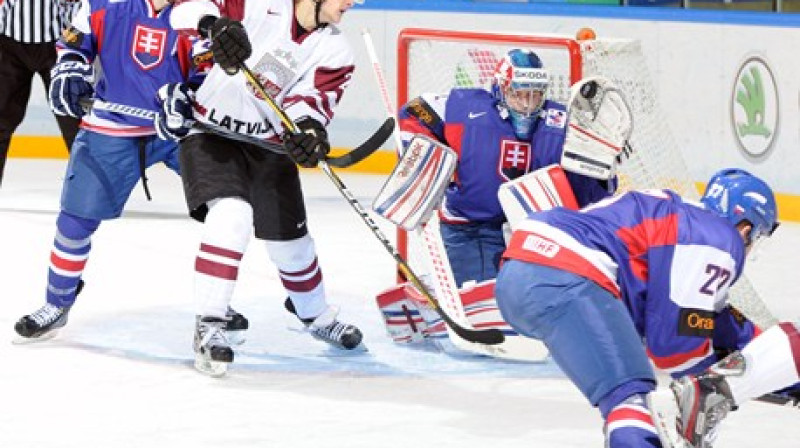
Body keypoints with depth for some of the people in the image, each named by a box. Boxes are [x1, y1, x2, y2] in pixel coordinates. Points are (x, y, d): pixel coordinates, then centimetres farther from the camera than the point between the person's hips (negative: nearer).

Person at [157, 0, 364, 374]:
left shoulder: (334, 50, -3)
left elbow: (312, 97, -16)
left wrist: (308, 129, -39)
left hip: (267, 144, 5)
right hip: (209, 130, -5)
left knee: (291, 241, 14)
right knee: (231, 214, -28)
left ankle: (316, 315, 44)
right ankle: (209, 327, -23)